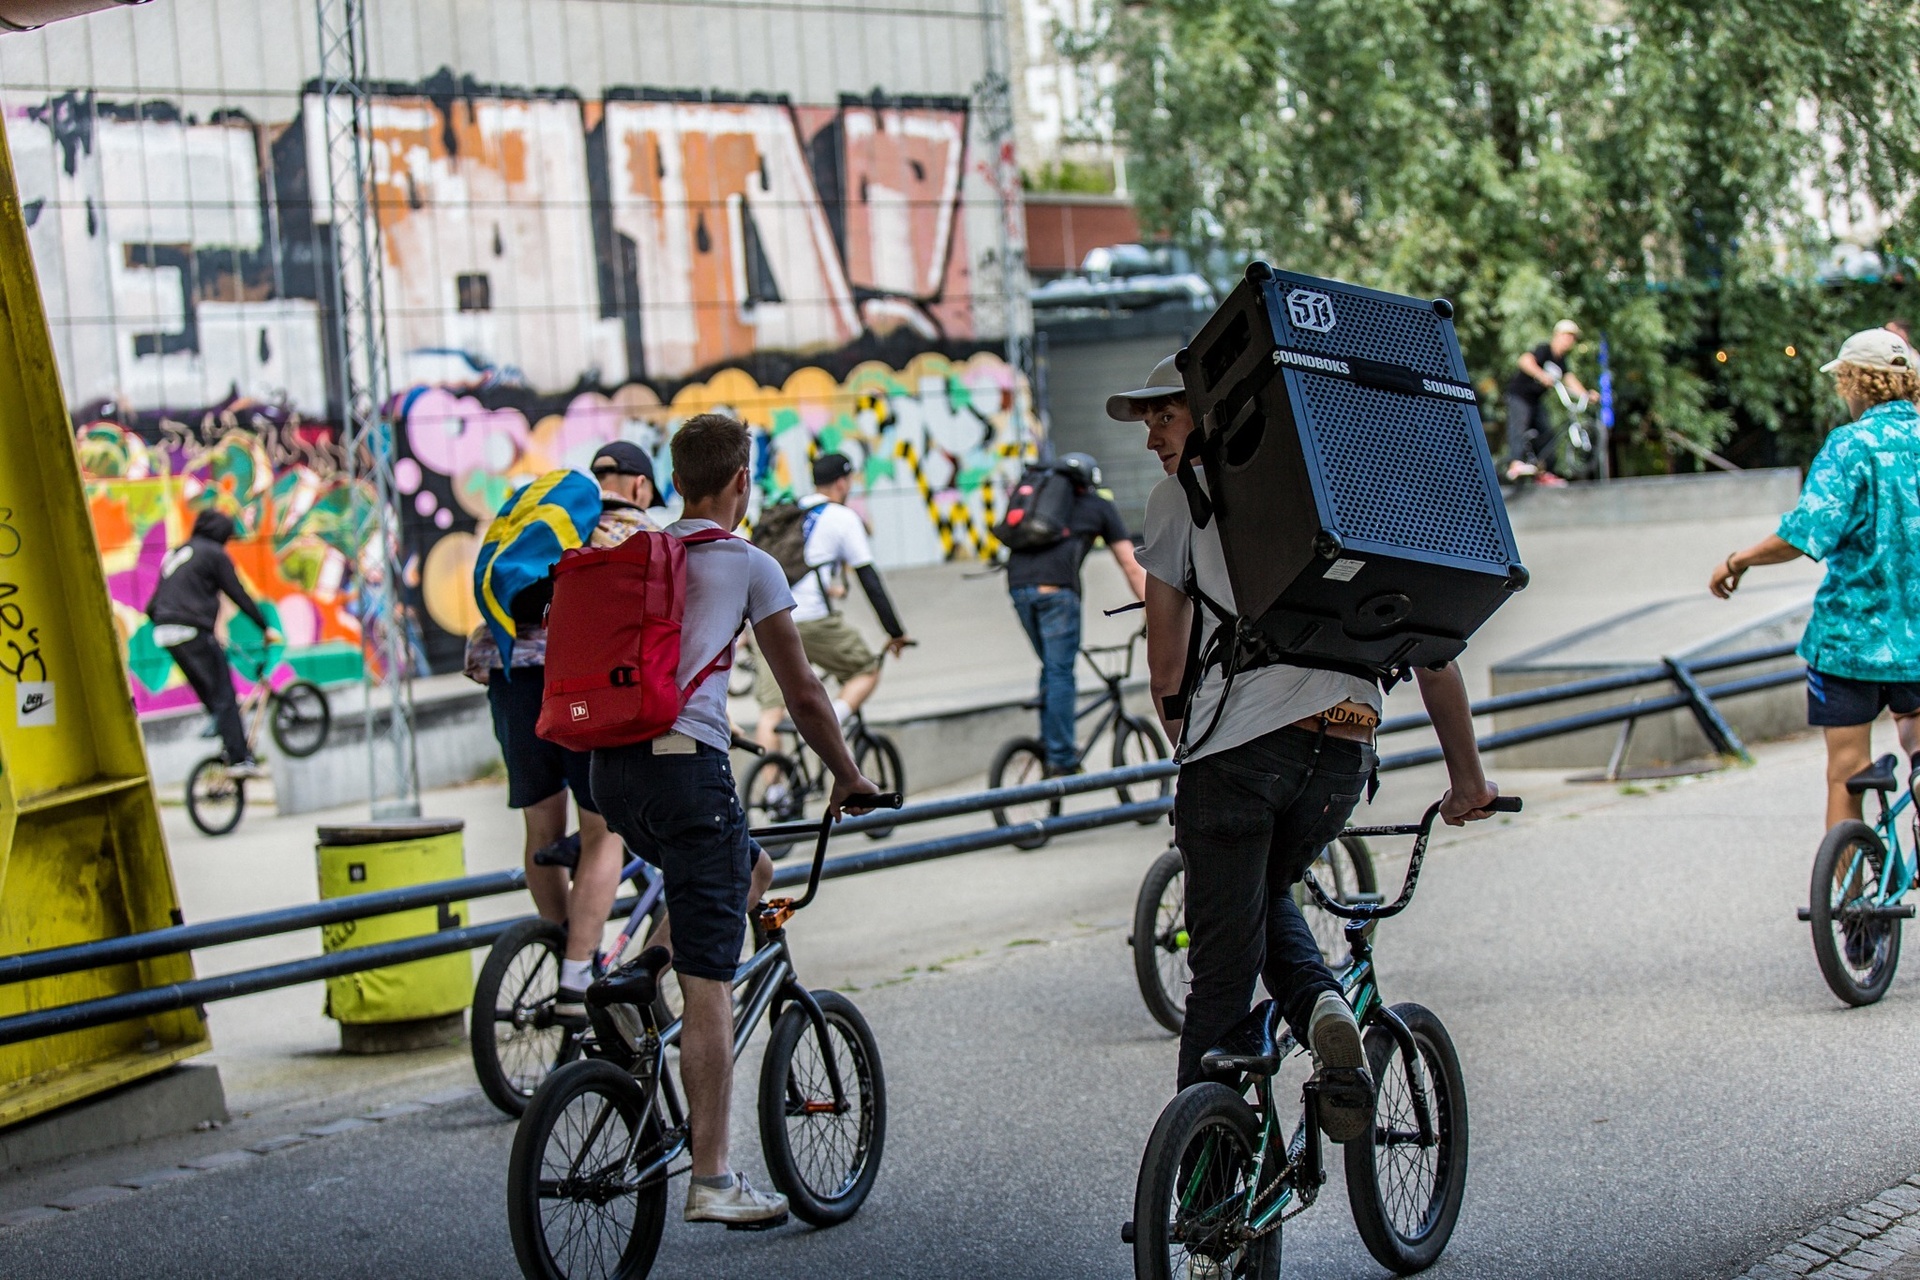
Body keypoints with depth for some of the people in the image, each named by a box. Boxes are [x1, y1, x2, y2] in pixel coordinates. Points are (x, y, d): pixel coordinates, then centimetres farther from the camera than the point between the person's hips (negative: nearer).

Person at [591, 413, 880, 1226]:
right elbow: (803, 695, 7)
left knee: (751, 873, 30)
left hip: (612, 768, 7)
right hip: (687, 764, -7)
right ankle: (712, 1182, -3)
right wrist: (848, 778, 21)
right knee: (710, 985, -4)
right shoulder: (748, 565, 4)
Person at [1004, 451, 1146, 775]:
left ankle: (1050, 746, 16)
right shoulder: (1100, 507, 22)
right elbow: (1132, 567, 18)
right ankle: (1061, 760, -6)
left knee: (1052, 667, 19)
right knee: (1060, 672, -3)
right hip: (1056, 587, -4)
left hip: (1018, 584, 4)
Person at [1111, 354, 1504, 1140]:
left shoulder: (1181, 495, 10)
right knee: (1265, 896, 29)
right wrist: (1467, 778, 20)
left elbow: (1165, 673, 7)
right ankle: (1322, 1008, 1)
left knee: (1223, 972, 4)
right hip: (1346, 748, 4)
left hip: (1238, 743, -4)